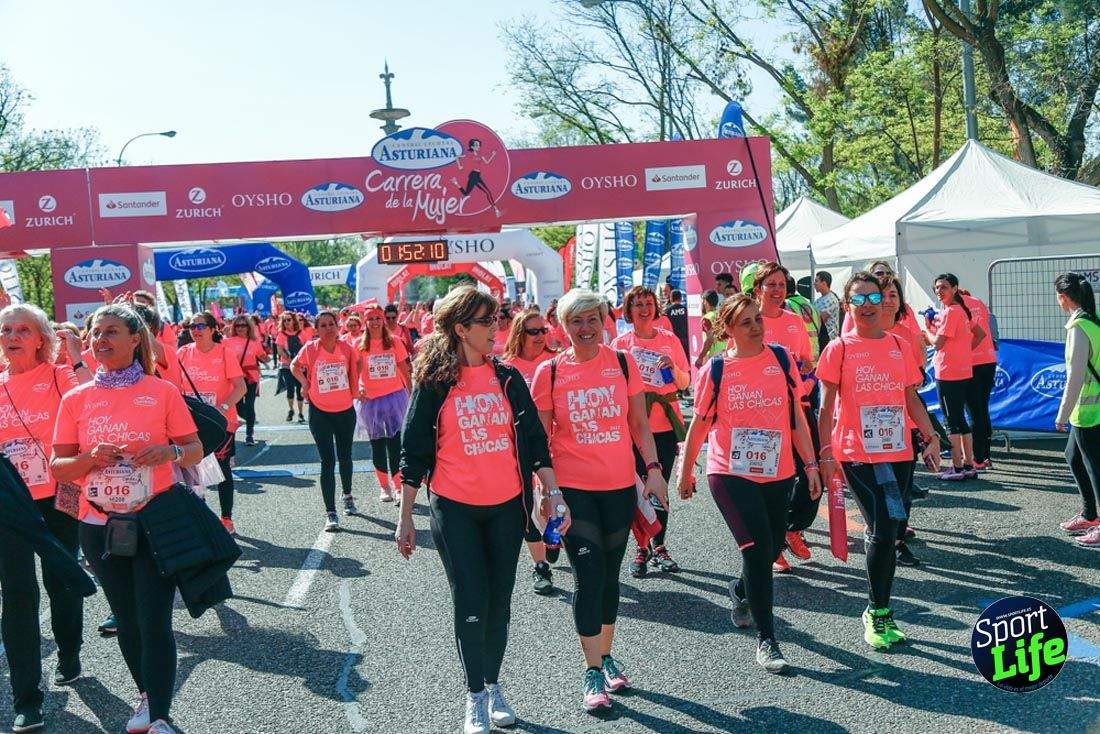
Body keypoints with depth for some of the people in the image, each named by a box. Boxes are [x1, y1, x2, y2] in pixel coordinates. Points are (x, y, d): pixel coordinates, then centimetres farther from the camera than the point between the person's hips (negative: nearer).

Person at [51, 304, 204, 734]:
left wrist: (170, 451, -22)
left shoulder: (163, 392, -3)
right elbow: (57, 466, 4)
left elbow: (196, 449, 0)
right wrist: (92, 458, -16)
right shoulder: (76, 399, 3)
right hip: (99, 527, 3)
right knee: (126, 620, 15)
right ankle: (146, 696, 34)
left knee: (155, 622, -6)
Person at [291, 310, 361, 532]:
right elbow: (294, 366, 8)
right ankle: (330, 513, -2)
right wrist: (305, 383, -4)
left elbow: (356, 364, 12)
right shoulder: (310, 349, -10)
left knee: (345, 457, 17)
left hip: (345, 410, 2)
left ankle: (347, 496, 43)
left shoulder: (346, 348, -7)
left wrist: (355, 385, 5)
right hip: (320, 412, -2)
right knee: (328, 461, -6)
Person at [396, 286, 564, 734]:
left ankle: (493, 684, 31)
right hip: (454, 510, -3)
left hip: (507, 506, 3)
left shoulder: (508, 378, 4)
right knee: (471, 604, -1)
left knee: (499, 602, 12)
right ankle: (475, 697, 17)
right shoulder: (434, 383, -5)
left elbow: (533, 438, 6)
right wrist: (406, 517, -3)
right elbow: (414, 450, -3)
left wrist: (552, 492, -1)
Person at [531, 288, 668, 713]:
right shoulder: (549, 372, -3)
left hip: (620, 486, 2)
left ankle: (606, 656, 31)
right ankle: (593, 672, 7)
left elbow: (639, 424, 7)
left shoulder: (623, 363, 2)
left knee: (610, 575, 13)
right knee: (589, 576, -5)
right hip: (573, 488, -2)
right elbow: (541, 437, 0)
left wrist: (653, 469, -2)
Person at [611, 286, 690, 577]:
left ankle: (659, 546, 18)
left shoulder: (669, 340, 7)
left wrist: (673, 368, -10)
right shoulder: (621, 344, 1)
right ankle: (641, 549, 10)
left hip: (666, 423, 2)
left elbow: (685, 383, 8)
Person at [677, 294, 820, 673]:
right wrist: (686, 471, 11)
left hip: (777, 473, 4)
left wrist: (811, 463, 3)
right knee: (758, 546, -13)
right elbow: (699, 424, 5)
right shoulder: (716, 369, -5)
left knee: (773, 546, 14)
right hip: (730, 473, -3)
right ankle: (766, 639, 0)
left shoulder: (781, 359, 1)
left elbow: (796, 415, 6)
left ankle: (741, 590, 47)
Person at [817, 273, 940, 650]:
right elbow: (827, 407, -2)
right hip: (858, 454, -4)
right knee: (883, 529, -12)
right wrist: (825, 454, -7)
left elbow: (912, 399, 16)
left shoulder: (900, 346, 10)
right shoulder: (839, 349, -2)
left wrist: (930, 437, 8)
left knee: (885, 533, 9)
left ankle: (879, 612, 22)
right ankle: (878, 612, 5)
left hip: (898, 452, 4)